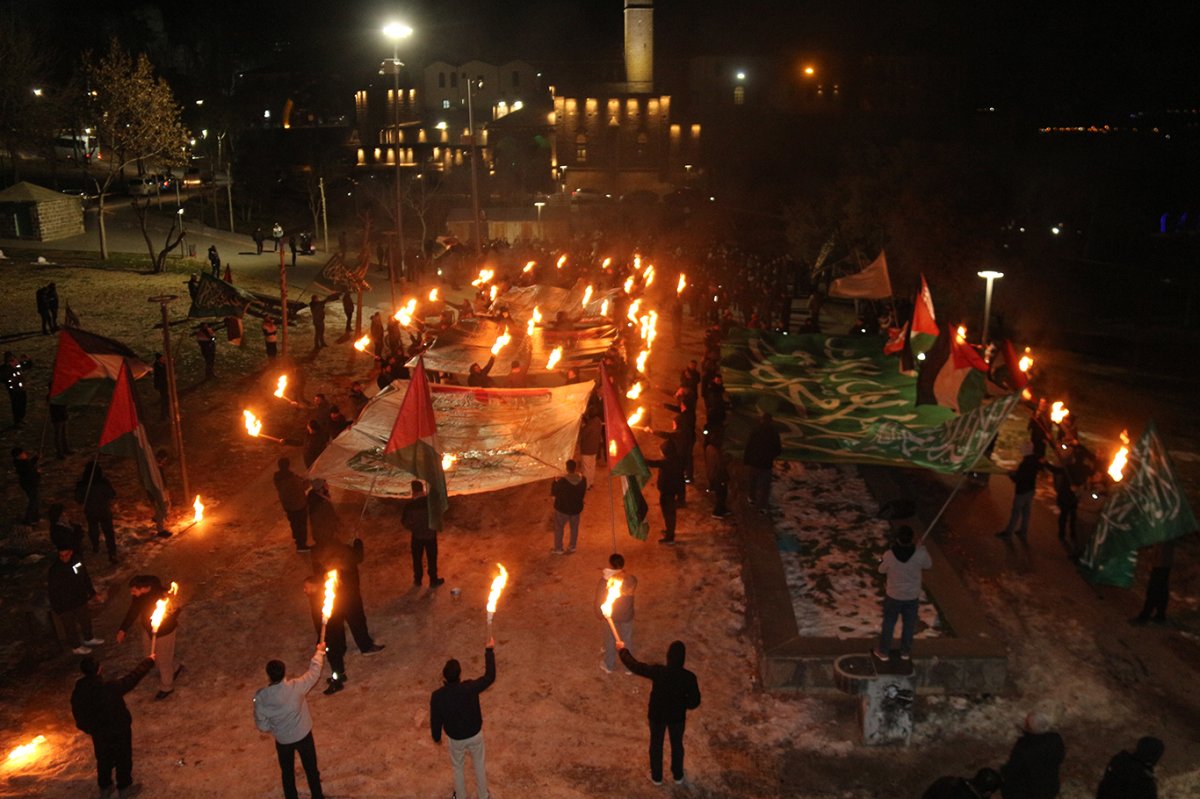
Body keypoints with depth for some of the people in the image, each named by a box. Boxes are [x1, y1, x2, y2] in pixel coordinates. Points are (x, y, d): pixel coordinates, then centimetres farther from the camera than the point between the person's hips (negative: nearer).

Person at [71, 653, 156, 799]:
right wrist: (149, 661, -6)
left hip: (98, 733, 5)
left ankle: (104, 787, 42)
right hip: (119, 730, -4)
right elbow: (132, 678, -20)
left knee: (104, 759, 26)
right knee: (123, 759, 17)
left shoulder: (78, 692, -17)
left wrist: (89, 729, 17)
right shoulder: (110, 687, -33)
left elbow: (78, 715, -2)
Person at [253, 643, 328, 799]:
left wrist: (276, 727, 8)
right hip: (303, 735, 0)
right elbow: (314, 673, -8)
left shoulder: (261, 697, -24)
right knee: (311, 769, 22)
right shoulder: (296, 686, -28)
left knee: (287, 773, 25)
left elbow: (262, 726, -13)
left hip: (282, 740, 0)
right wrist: (319, 652, 7)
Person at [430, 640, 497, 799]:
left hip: (456, 739, 0)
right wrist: (490, 651, -7)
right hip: (475, 734, 0)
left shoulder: (437, 696, -28)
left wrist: (436, 737, 8)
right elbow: (490, 677, -14)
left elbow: (435, 720, -13)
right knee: (479, 764, 26)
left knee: (457, 768, 27)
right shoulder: (470, 687, -30)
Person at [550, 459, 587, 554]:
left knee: (559, 528, 15)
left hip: (562, 508, -4)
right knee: (574, 527, 23)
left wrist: (555, 482, -1)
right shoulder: (583, 479, -13)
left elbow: (554, 493, -14)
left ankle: (558, 549, 24)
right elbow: (583, 493, 1)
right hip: (576, 507, 4)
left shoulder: (562, 481, -27)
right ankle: (572, 546, 36)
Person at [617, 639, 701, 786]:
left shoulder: (657, 672, -29)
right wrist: (681, 704, 6)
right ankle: (678, 776, 45)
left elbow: (634, 665, -16)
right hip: (677, 716, 1)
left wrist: (622, 650, 0)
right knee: (677, 745, 26)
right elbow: (694, 702, -15)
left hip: (657, 715, 0)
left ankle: (656, 777, 42)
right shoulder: (689, 677, -27)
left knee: (656, 744, 24)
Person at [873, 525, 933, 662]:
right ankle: (905, 652, 40)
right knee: (909, 625, 23)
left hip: (894, 596, -1)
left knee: (888, 624, 19)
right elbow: (928, 565, -3)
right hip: (912, 596, 1)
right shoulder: (920, 553, -25)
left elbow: (881, 570, -7)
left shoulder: (889, 555, -26)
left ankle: (884, 652, 33)